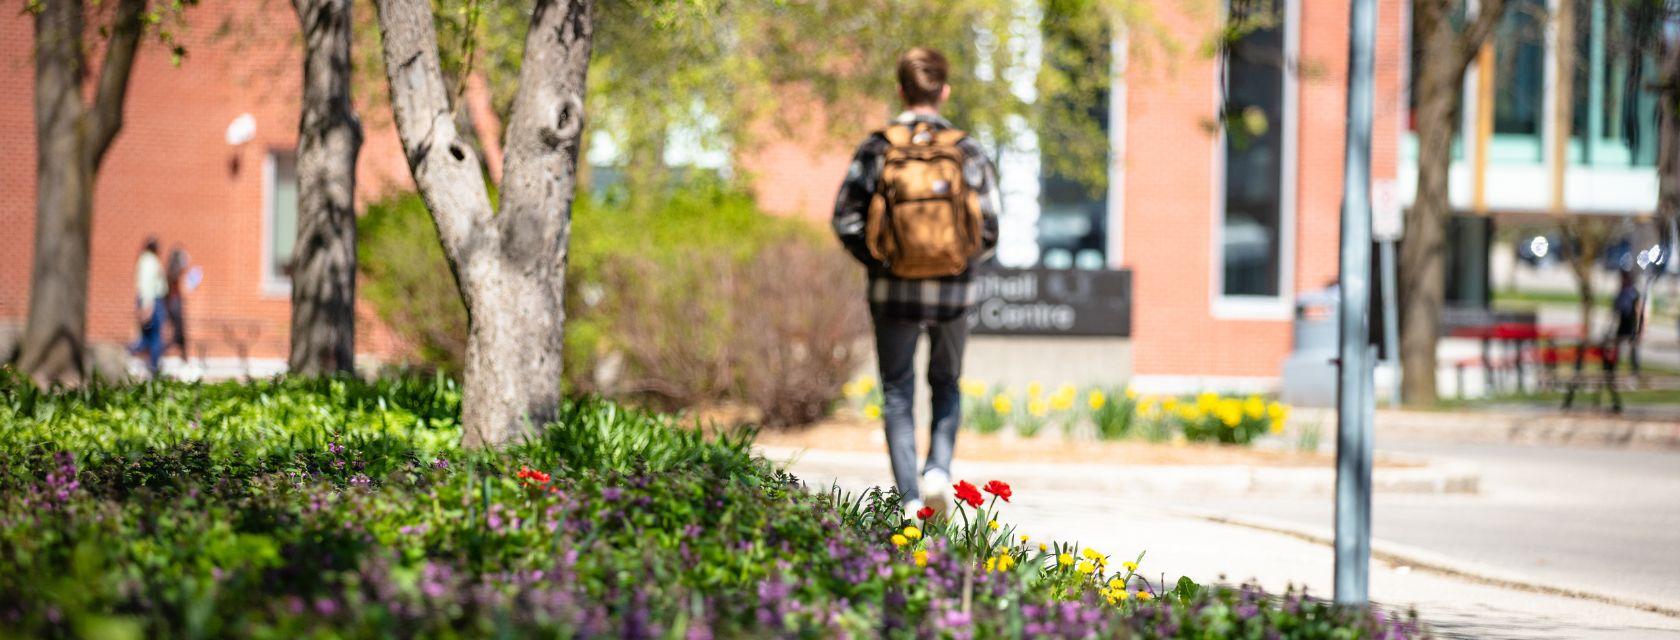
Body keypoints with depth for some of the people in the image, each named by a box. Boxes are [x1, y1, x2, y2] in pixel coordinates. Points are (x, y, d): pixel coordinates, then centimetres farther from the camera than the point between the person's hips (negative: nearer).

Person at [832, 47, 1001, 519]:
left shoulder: (877, 149, -6)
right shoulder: (967, 152, -4)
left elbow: (846, 220, -7)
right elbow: (989, 230, -4)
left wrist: (876, 260, 8)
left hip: (894, 291, -1)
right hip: (954, 293, 1)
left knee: (898, 394, 10)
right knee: (946, 385, 21)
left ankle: (910, 496, 1)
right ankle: (939, 468, -1)